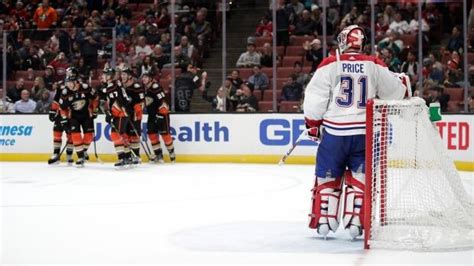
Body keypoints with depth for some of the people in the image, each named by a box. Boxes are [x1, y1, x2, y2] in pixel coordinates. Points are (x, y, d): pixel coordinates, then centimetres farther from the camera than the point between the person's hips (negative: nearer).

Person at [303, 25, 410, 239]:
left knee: (328, 176, 12)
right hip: (364, 132, 1)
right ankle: (354, 222, 6)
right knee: (359, 178, 11)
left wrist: (312, 123, 8)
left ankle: (323, 221, 13)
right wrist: (403, 82, 32)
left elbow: (315, 98, -5)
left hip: (335, 131, -1)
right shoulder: (374, 66, 1)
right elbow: (396, 92, 10)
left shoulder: (329, 65, -4)